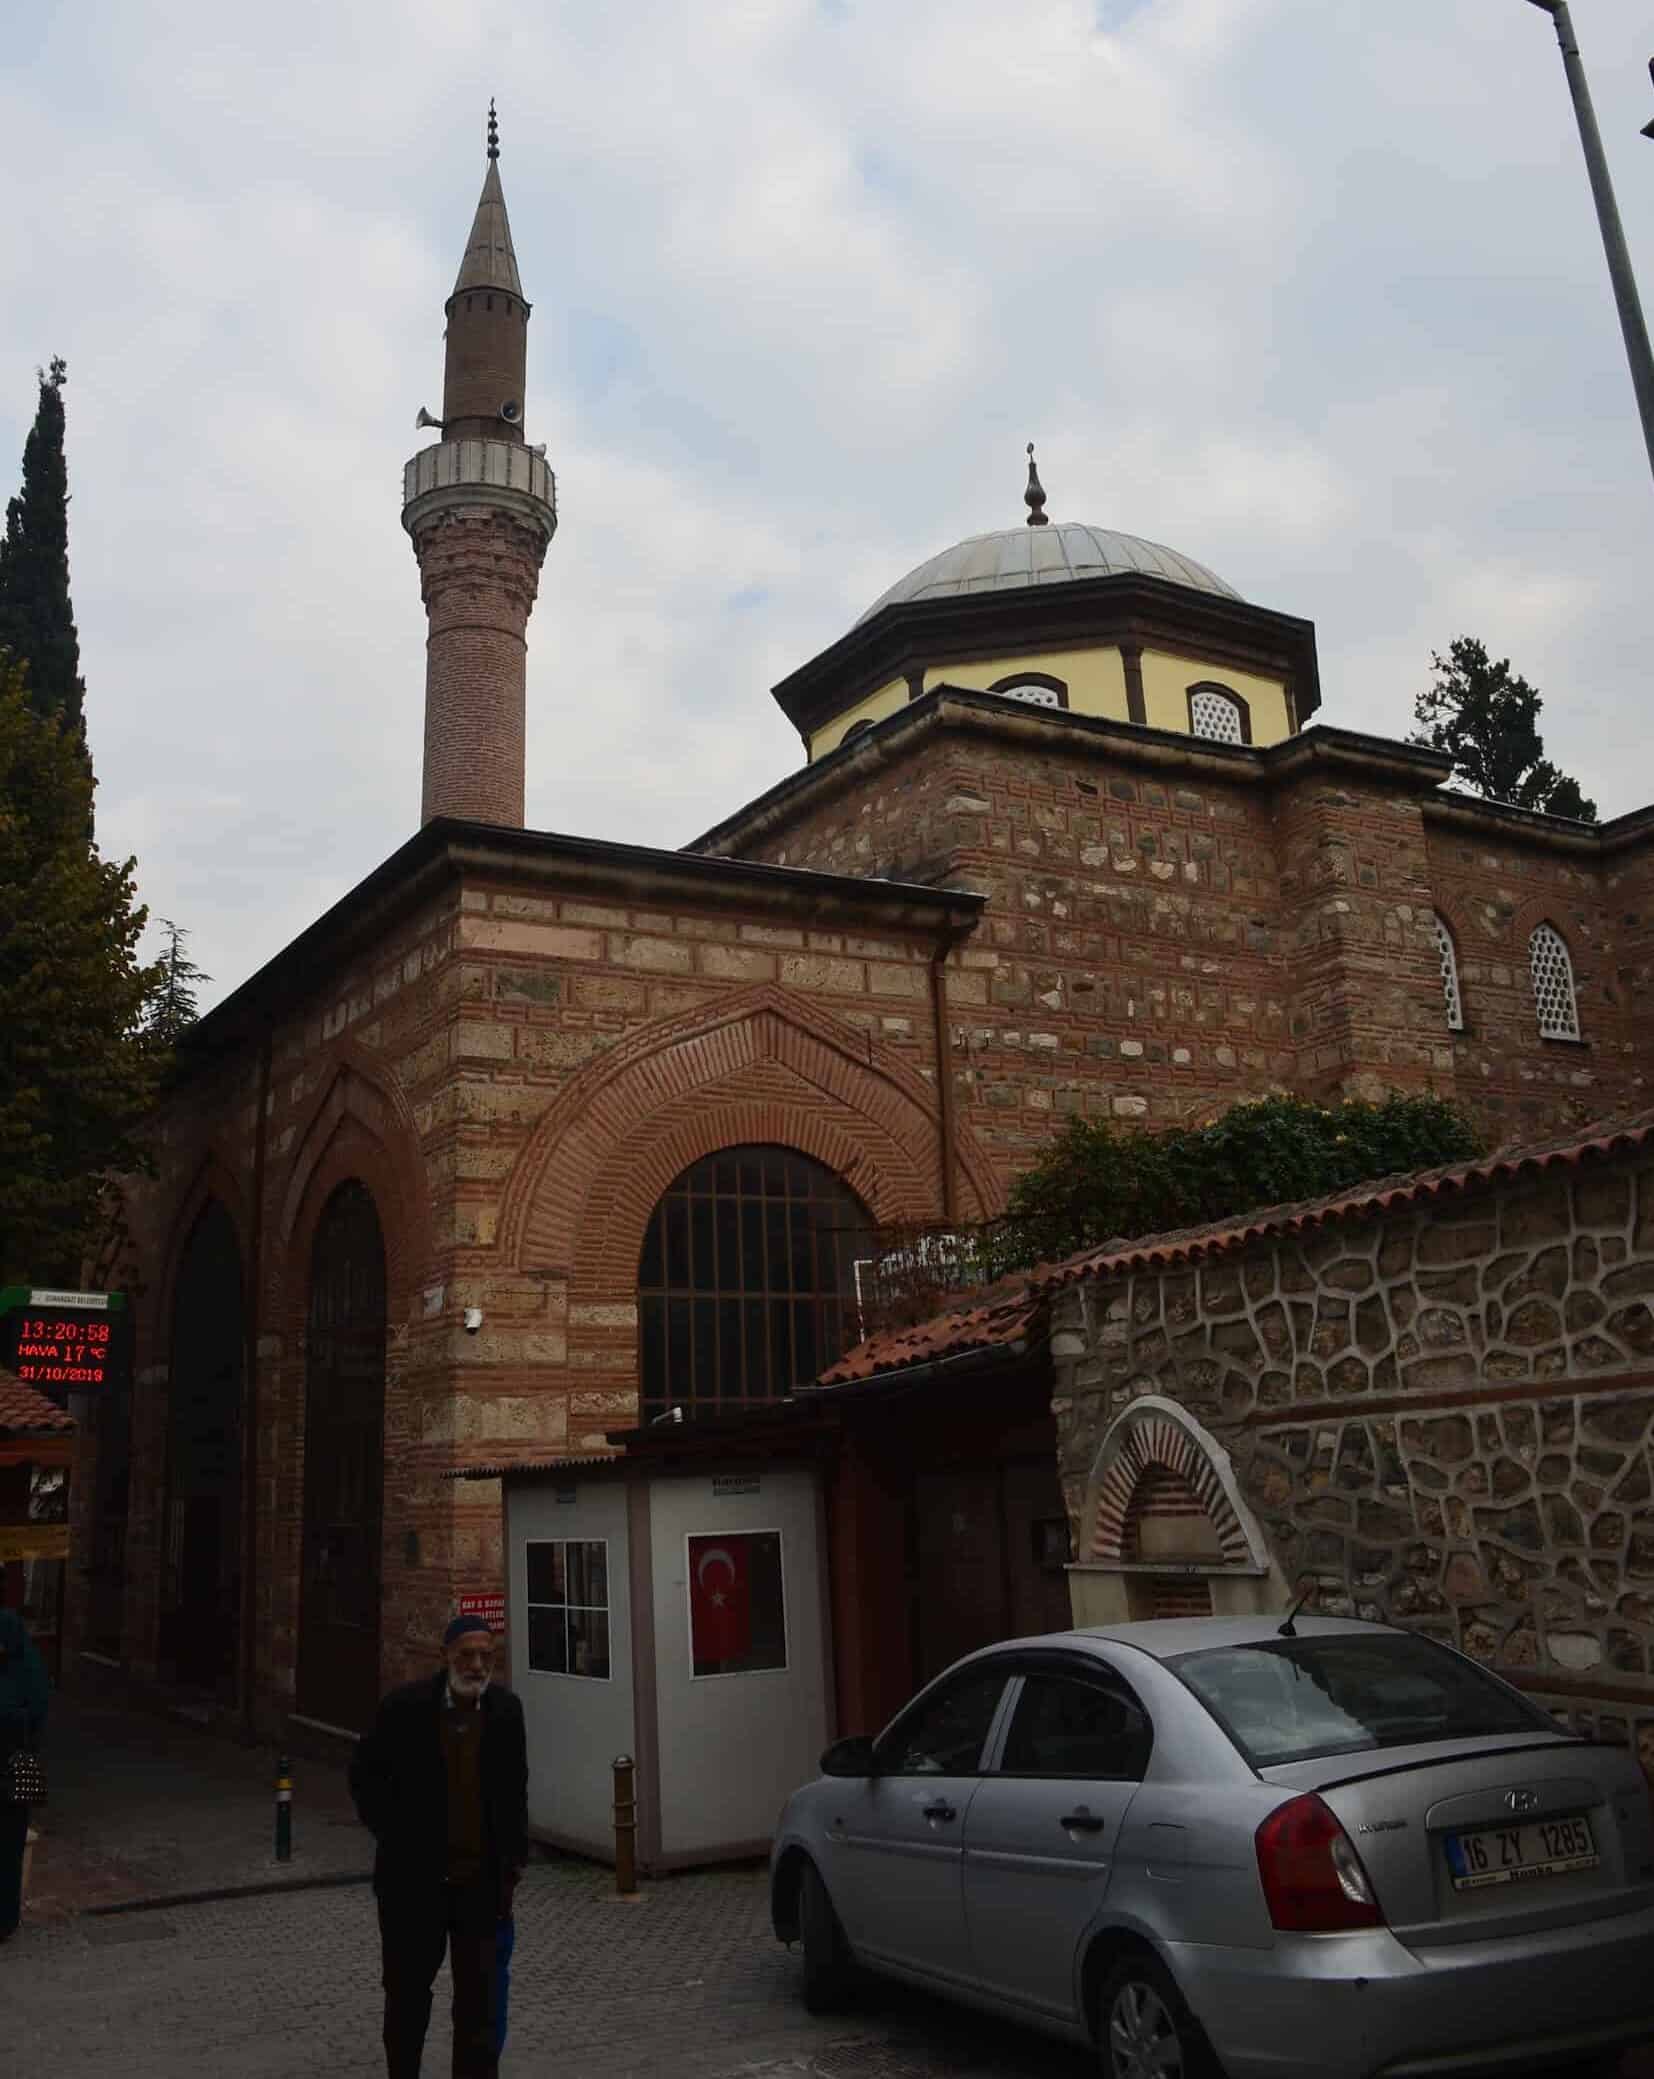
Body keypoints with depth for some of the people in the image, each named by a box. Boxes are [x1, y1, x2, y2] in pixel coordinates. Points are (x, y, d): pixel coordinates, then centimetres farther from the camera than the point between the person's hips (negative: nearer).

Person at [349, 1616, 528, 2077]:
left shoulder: (506, 1709, -4)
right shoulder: (405, 1706, -13)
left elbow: (514, 1789, 7)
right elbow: (365, 1773, 0)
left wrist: (514, 1857, 6)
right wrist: (392, 1837, -4)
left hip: (481, 1879, 1)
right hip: (414, 1877, -1)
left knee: (479, 1995, 5)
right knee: (408, 1988, 15)